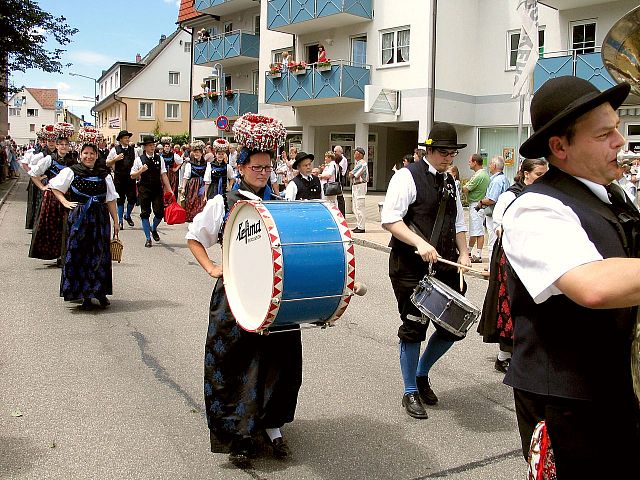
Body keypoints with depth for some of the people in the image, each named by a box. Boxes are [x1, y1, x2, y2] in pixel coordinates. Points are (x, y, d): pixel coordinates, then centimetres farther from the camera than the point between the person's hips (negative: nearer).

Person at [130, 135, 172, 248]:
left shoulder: (159, 159, 6)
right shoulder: (139, 159, 0)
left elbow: (163, 175, 6)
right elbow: (132, 176, 3)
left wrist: (169, 189, 2)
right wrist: (141, 171, -15)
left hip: (157, 188, 2)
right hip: (144, 189, -1)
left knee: (160, 212, -3)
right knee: (145, 213, 1)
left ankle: (154, 229, 29)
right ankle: (148, 238, 11)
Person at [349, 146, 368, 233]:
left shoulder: (362, 163, -13)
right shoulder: (357, 163, 19)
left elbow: (351, 175, -15)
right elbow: (351, 174, 18)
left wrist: (352, 174, 4)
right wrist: (352, 173, -1)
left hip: (360, 186, -11)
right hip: (354, 186, 11)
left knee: (360, 207, -11)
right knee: (355, 207, 14)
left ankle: (361, 227, -10)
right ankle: (358, 226, 21)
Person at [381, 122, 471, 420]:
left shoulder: (450, 182, 15)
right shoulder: (407, 177, -7)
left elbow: (458, 223, 23)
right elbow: (389, 220, -15)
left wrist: (463, 253, 8)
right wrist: (420, 243, -25)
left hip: (445, 265, 7)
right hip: (411, 268, -7)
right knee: (414, 327, 1)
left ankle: (422, 373, 32)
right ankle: (410, 392, 20)